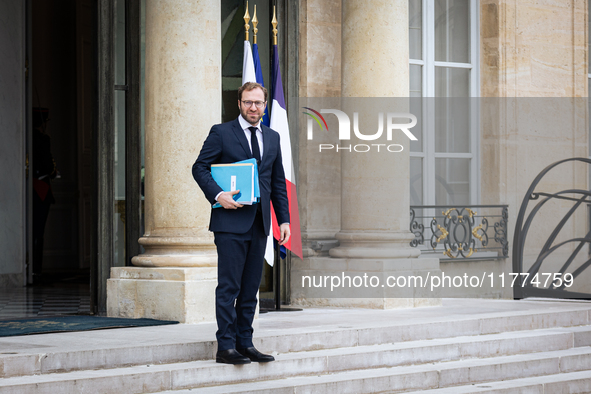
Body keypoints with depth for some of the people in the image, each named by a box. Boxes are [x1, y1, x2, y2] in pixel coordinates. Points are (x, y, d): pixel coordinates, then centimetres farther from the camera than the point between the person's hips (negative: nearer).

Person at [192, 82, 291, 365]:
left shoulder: (272, 137, 15)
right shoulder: (221, 133, 0)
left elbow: (278, 182, 17)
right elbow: (200, 167, -2)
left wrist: (284, 219, 10)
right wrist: (217, 194, -17)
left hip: (259, 223, 5)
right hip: (231, 222, -5)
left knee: (250, 288, 8)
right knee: (229, 287, -7)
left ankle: (245, 344, 13)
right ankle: (226, 347, -5)